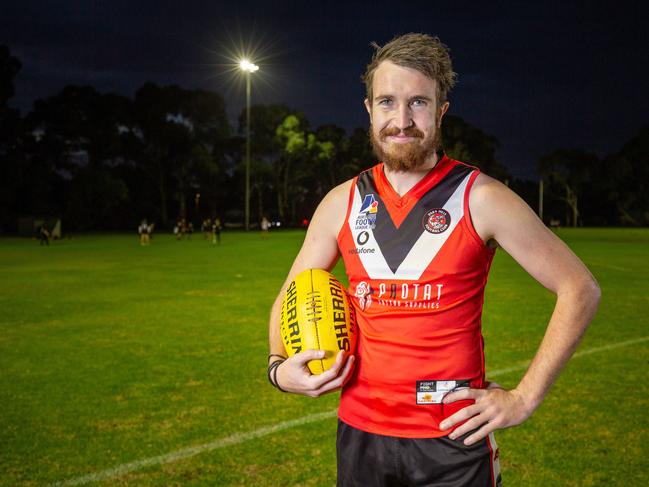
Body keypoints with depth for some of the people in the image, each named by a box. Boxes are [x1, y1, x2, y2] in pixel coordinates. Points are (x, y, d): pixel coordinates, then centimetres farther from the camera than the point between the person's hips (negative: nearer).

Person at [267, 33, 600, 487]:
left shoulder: (481, 198, -10)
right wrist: (280, 367, -7)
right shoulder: (341, 203, 1)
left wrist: (524, 397, -10)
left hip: (454, 437, -3)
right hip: (360, 432, 4)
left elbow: (580, 289, -7)